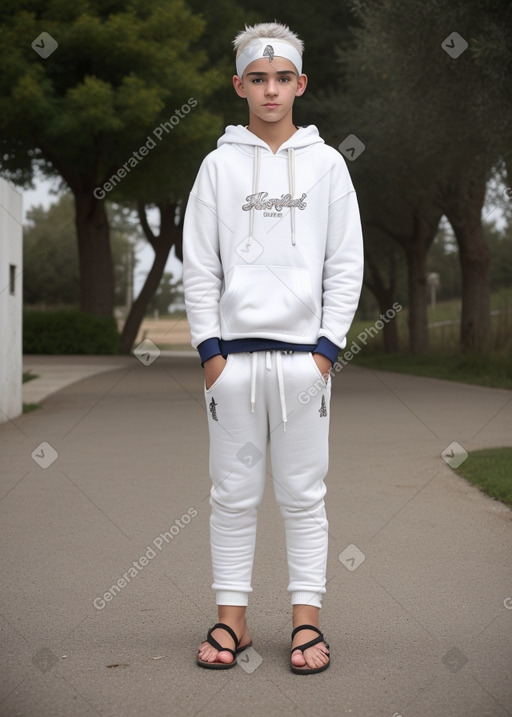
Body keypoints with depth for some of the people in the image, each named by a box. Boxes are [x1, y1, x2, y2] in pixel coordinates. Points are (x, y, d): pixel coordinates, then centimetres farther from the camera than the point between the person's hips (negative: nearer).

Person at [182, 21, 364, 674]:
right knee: (233, 492, 4)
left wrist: (326, 349, -3)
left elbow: (346, 264, 5)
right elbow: (198, 264, 6)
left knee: (303, 493, 3)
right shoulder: (219, 165, 8)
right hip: (232, 353, 1)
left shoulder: (326, 163, 8)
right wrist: (210, 349, -3)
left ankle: (307, 619, 9)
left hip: (303, 353, 0)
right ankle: (232, 617, 12)